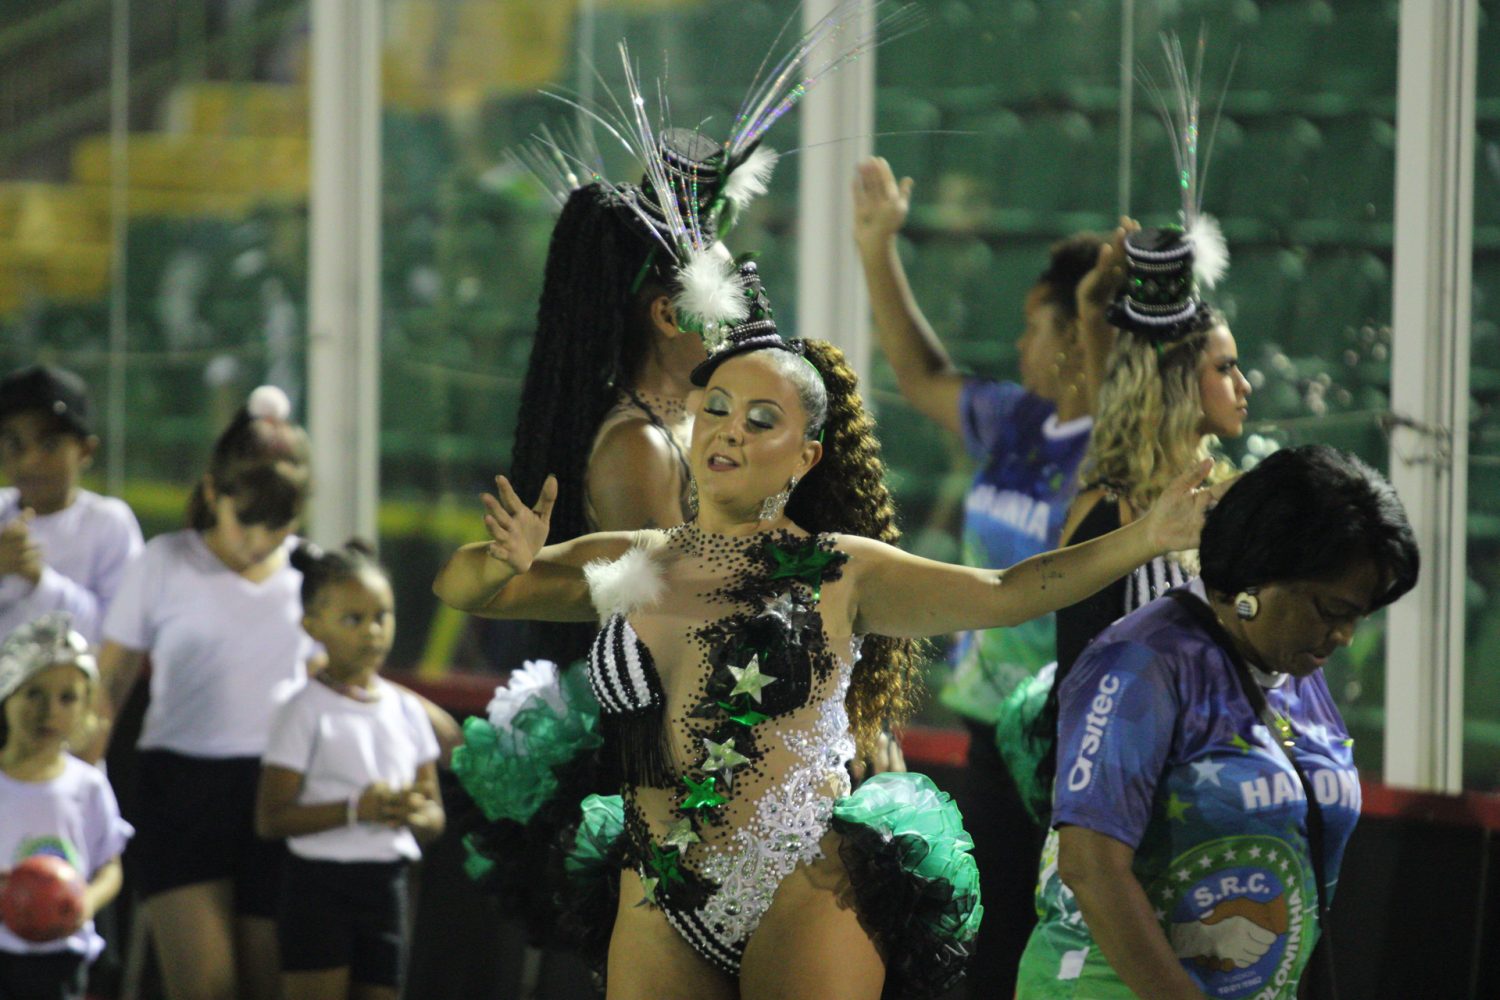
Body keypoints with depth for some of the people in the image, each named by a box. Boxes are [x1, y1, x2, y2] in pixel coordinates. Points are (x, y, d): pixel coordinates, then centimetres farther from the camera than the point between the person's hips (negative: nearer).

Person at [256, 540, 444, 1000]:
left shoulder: (406, 710, 9)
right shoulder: (306, 711, -7)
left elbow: (435, 816, 14)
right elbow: (271, 818, -13)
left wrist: (416, 814, -11)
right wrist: (355, 809, -24)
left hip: (386, 884, 5)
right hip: (320, 881, -5)